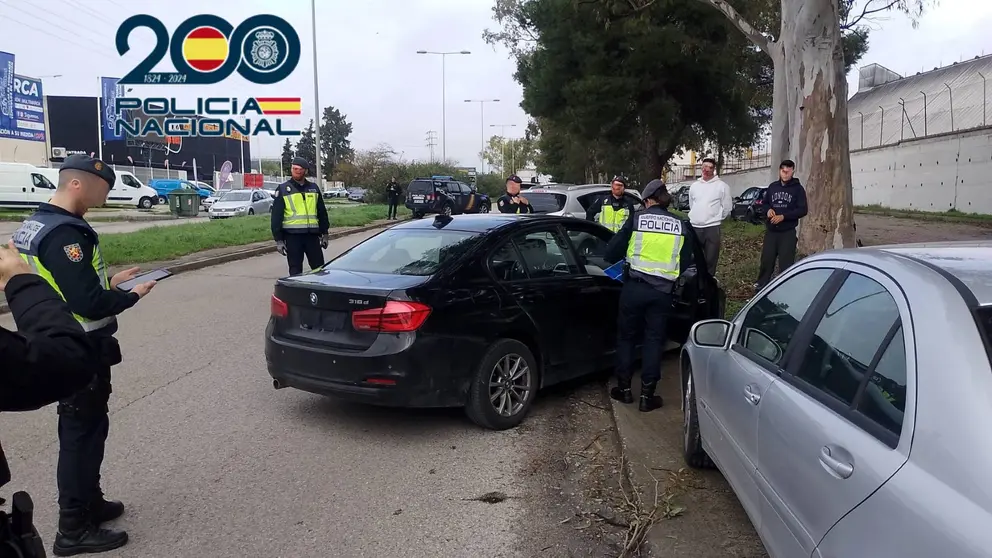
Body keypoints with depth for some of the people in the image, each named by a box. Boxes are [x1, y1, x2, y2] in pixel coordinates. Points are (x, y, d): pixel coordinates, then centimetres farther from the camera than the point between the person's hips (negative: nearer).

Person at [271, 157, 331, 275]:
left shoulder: (314, 188, 10)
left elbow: (322, 213, 15)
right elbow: (276, 215, -1)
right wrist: (278, 239, -5)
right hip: (292, 235, -3)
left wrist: (324, 234, 12)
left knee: (319, 267, 7)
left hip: (312, 234, 3)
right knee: (295, 270, 4)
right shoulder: (283, 189, 1)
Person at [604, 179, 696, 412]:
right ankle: (647, 395, 11)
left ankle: (624, 388, 20)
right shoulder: (682, 225, 4)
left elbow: (611, 252, 0)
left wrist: (628, 260, 21)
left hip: (634, 286, -1)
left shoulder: (637, 219, -2)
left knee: (626, 336, 14)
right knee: (654, 340, 9)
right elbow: (685, 263, 10)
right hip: (663, 291, 2)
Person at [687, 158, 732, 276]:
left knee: (710, 259, 0)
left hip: (712, 227, -4)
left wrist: (715, 218, 4)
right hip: (694, 227, 4)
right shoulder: (694, 186, 10)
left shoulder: (721, 186, -4)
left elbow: (727, 207, -1)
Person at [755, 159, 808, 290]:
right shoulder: (772, 186, 11)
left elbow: (802, 210, -6)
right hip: (771, 231, 3)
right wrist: (768, 209, -5)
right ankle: (762, 283, 18)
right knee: (766, 259, 5)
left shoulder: (798, 189, -1)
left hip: (788, 232, -3)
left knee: (786, 262, -4)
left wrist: (783, 216, -17)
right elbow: (764, 203, 19)